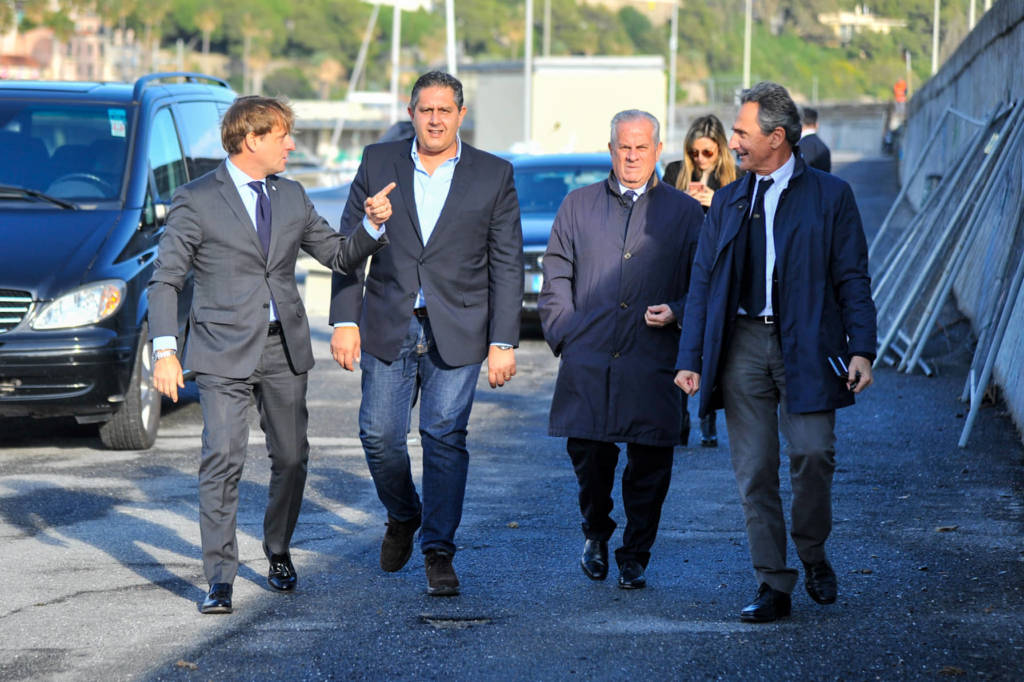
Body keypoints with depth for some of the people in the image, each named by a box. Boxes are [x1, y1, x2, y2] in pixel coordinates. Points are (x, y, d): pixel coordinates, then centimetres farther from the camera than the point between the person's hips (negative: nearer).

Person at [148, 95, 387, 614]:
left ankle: (279, 552, 31)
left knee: (291, 457, 9)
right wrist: (165, 350, -18)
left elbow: (339, 255, 15)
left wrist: (374, 226, -4)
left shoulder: (291, 197, 10)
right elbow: (165, 280, -8)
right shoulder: (196, 201, -6)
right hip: (225, 351, -5)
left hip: (285, 347, 5)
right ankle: (220, 577, -6)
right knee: (223, 459, -12)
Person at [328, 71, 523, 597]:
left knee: (445, 436, -4)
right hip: (388, 327, 2)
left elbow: (507, 265, 1)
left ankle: (439, 552, 4)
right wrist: (345, 320, -2)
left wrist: (503, 342, -5)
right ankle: (403, 517, 29)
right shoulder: (378, 164, 5)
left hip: (456, 331, -2)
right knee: (379, 435, 1)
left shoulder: (494, 175, 2)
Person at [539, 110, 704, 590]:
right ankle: (596, 535, 24)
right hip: (588, 360, 1)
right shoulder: (579, 205, 14)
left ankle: (635, 558, 13)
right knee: (587, 452, -2)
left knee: (649, 462, -1)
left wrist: (678, 313, -9)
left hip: (653, 363, -1)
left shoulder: (684, 212, 10)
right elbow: (556, 277, 13)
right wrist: (564, 334, 2)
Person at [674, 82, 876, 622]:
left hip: (806, 347, -3)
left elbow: (853, 279, 1)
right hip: (743, 343, 3)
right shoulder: (727, 202, 14)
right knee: (754, 471, 0)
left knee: (812, 453, -14)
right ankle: (773, 586, 6)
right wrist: (690, 359, 6)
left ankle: (813, 554, 13)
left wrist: (861, 350, -9)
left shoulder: (829, 196, 4)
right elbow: (702, 283, 13)